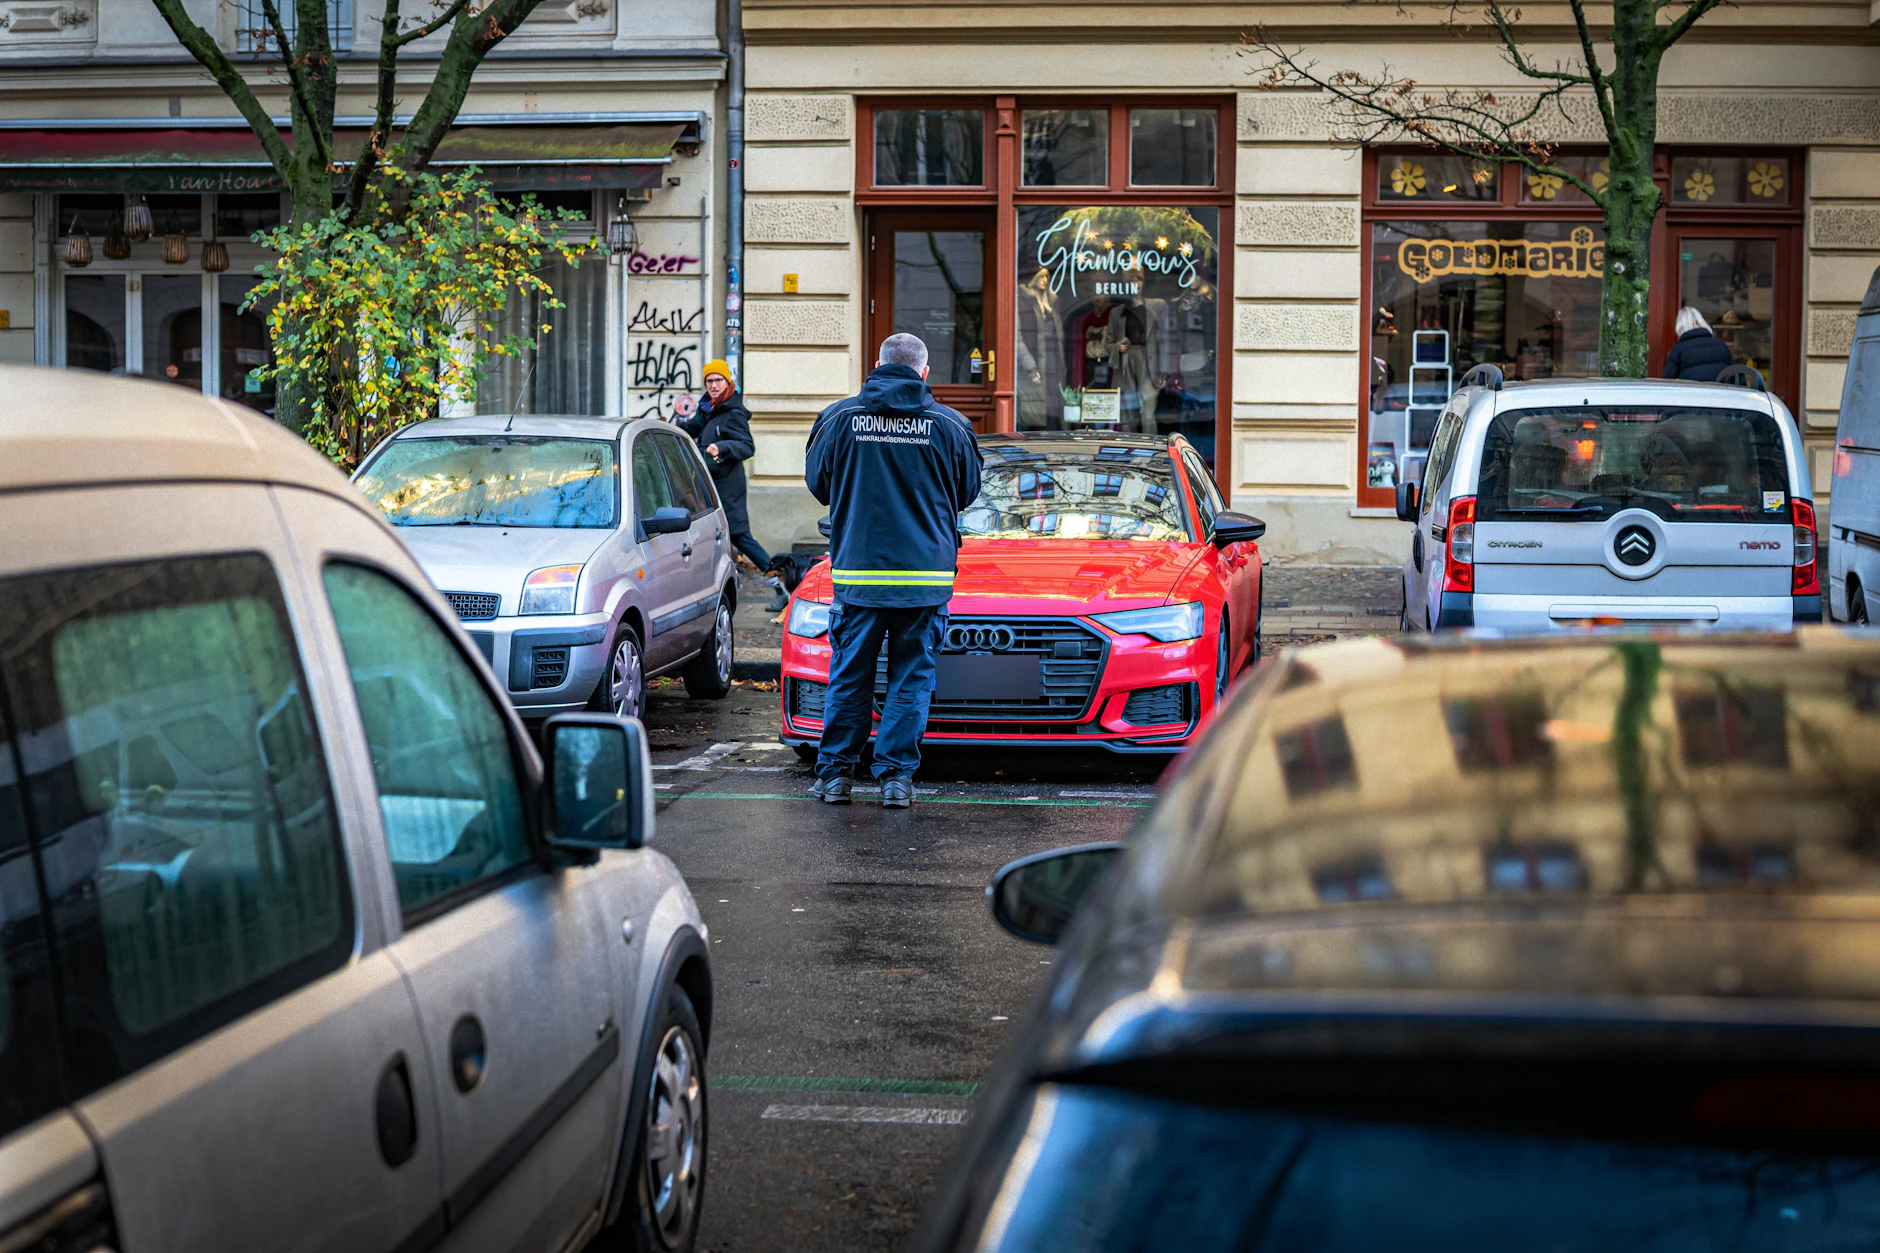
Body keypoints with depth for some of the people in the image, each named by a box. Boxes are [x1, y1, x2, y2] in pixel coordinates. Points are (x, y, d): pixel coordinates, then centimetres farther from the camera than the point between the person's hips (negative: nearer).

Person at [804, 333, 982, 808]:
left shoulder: (839, 417, -3)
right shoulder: (949, 425, -2)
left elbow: (818, 484, 10)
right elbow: (968, 491, 12)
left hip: (858, 572, 1)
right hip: (926, 577, 0)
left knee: (849, 677, 11)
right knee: (911, 679, 7)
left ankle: (834, 773, 15)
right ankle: (896, 776, 6)